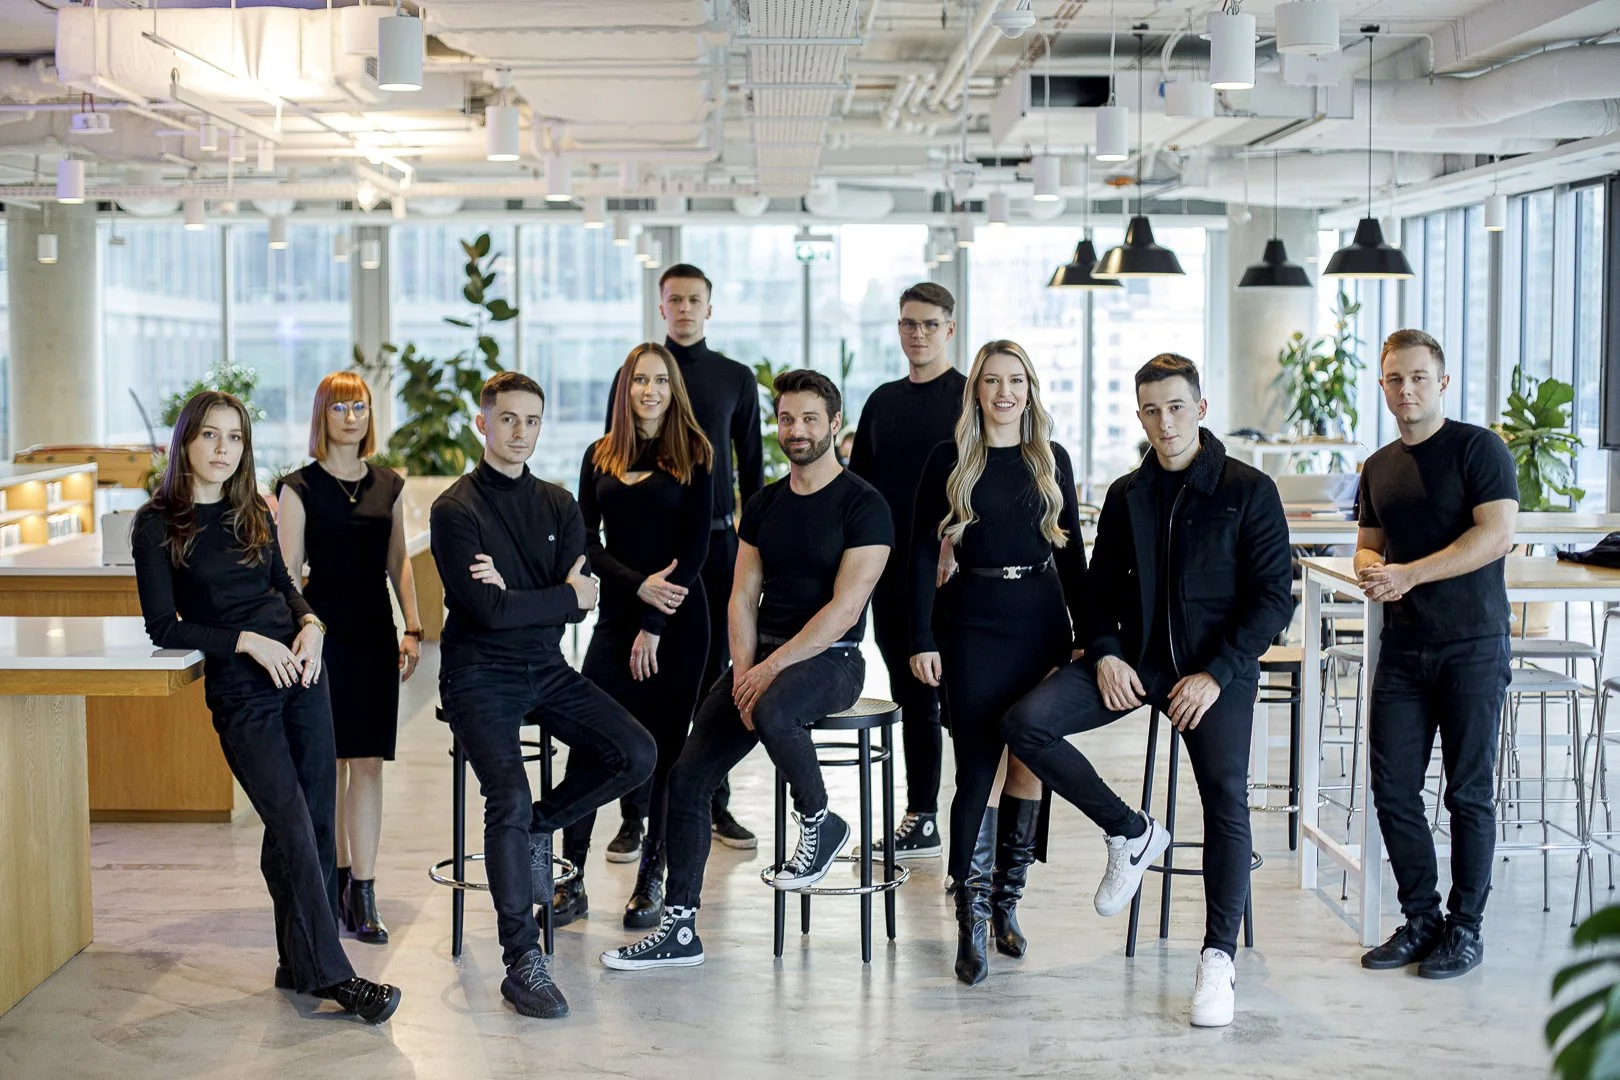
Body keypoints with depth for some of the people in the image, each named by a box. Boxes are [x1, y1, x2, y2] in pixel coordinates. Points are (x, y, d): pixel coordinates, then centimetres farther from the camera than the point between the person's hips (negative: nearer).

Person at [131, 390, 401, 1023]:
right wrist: (247, 642, -15)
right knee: (294, 827, -12)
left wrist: (310, 624, 2)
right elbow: (163, 627, -6)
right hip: (238, 687, -5)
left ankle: (301, 964, 11)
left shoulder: (252, 512, 11)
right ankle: (330, 973, -8)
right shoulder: (158, 526, -4)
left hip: (299, 670, 5)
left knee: (315, 821, 3)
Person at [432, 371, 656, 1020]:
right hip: (479, 675, -5)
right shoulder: (456, 510, -6)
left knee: (636, 753, -14)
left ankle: (539, 826, 10)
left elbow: (580, 600, 0)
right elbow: (487, 610, -16)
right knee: (509, 798, -24)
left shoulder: (559, 506, 11)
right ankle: (522, 962, -15)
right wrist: (565, 596, -6)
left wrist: (515, 595, -16)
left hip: (546, 668, 6)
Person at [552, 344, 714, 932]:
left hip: (677, 619, -2)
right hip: (617, 613, 2)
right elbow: (587, 543, 5)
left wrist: (656, 626, -10)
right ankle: (571, 880, 0)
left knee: (666, 749, 1)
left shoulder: (691, 456, 1)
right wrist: (639, 585, -11)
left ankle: (652, 881, 11)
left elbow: (695, 547, -4)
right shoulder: (600, 456, 9)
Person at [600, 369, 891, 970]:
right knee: (687, 777, -7)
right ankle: (678, 930, 0)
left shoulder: (862, 506, -7)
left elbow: (844, 608, -15)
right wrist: (744, 671, -7)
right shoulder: (764, 505, 13)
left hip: (830, 659, -6)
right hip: (761, 657, 6)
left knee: (772, 712, -39)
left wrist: (771, 670, -18)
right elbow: (743, 598, 10)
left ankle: (820, 824, -10)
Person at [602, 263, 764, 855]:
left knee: (714, 674, 6)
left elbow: (751, 464, 12)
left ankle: (716, 804, 15)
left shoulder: (736, 378, 9)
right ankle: (635, 816, 1)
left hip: (716, 540, 1)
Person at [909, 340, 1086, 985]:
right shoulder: (950, 460, 1)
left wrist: (1087, 634, 8)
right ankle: (972, 922, -4)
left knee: (1030, 761, 6)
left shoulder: (1052, 461, 8)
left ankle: (1005, 902, 19)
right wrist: (922, 639, -7)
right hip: (973, 623, -3)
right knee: (977, 769, -8)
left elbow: (1071, 552, 12)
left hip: (1042, 621, 3)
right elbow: (923, 552, -1)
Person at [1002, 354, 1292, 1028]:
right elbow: (1100, 588, 15)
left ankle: (1219, 958, -7)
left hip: (1217, 666, -4)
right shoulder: (1126, 495, 10)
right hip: (1135, 657, 4)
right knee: (1025, 723, -15)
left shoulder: (1248, 491, -4)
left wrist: (1216, 674, -15)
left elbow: (1273, 595, -6)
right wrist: (1105, 654, -5)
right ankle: (1131, 834, 2)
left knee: (1226, 796, -20)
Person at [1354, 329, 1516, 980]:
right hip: (1403, 648, 6)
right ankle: (1421, 920, 17)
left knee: (1468, 792, 0)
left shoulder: (1478, 448, -5)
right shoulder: (1379, 468, 15)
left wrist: (1408, 574, -17)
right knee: (1392, 788, 4)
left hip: (1472, 645, -6)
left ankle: (1465, 928, 11)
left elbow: (1496, 535, -16)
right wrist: (1371, 573, -3)